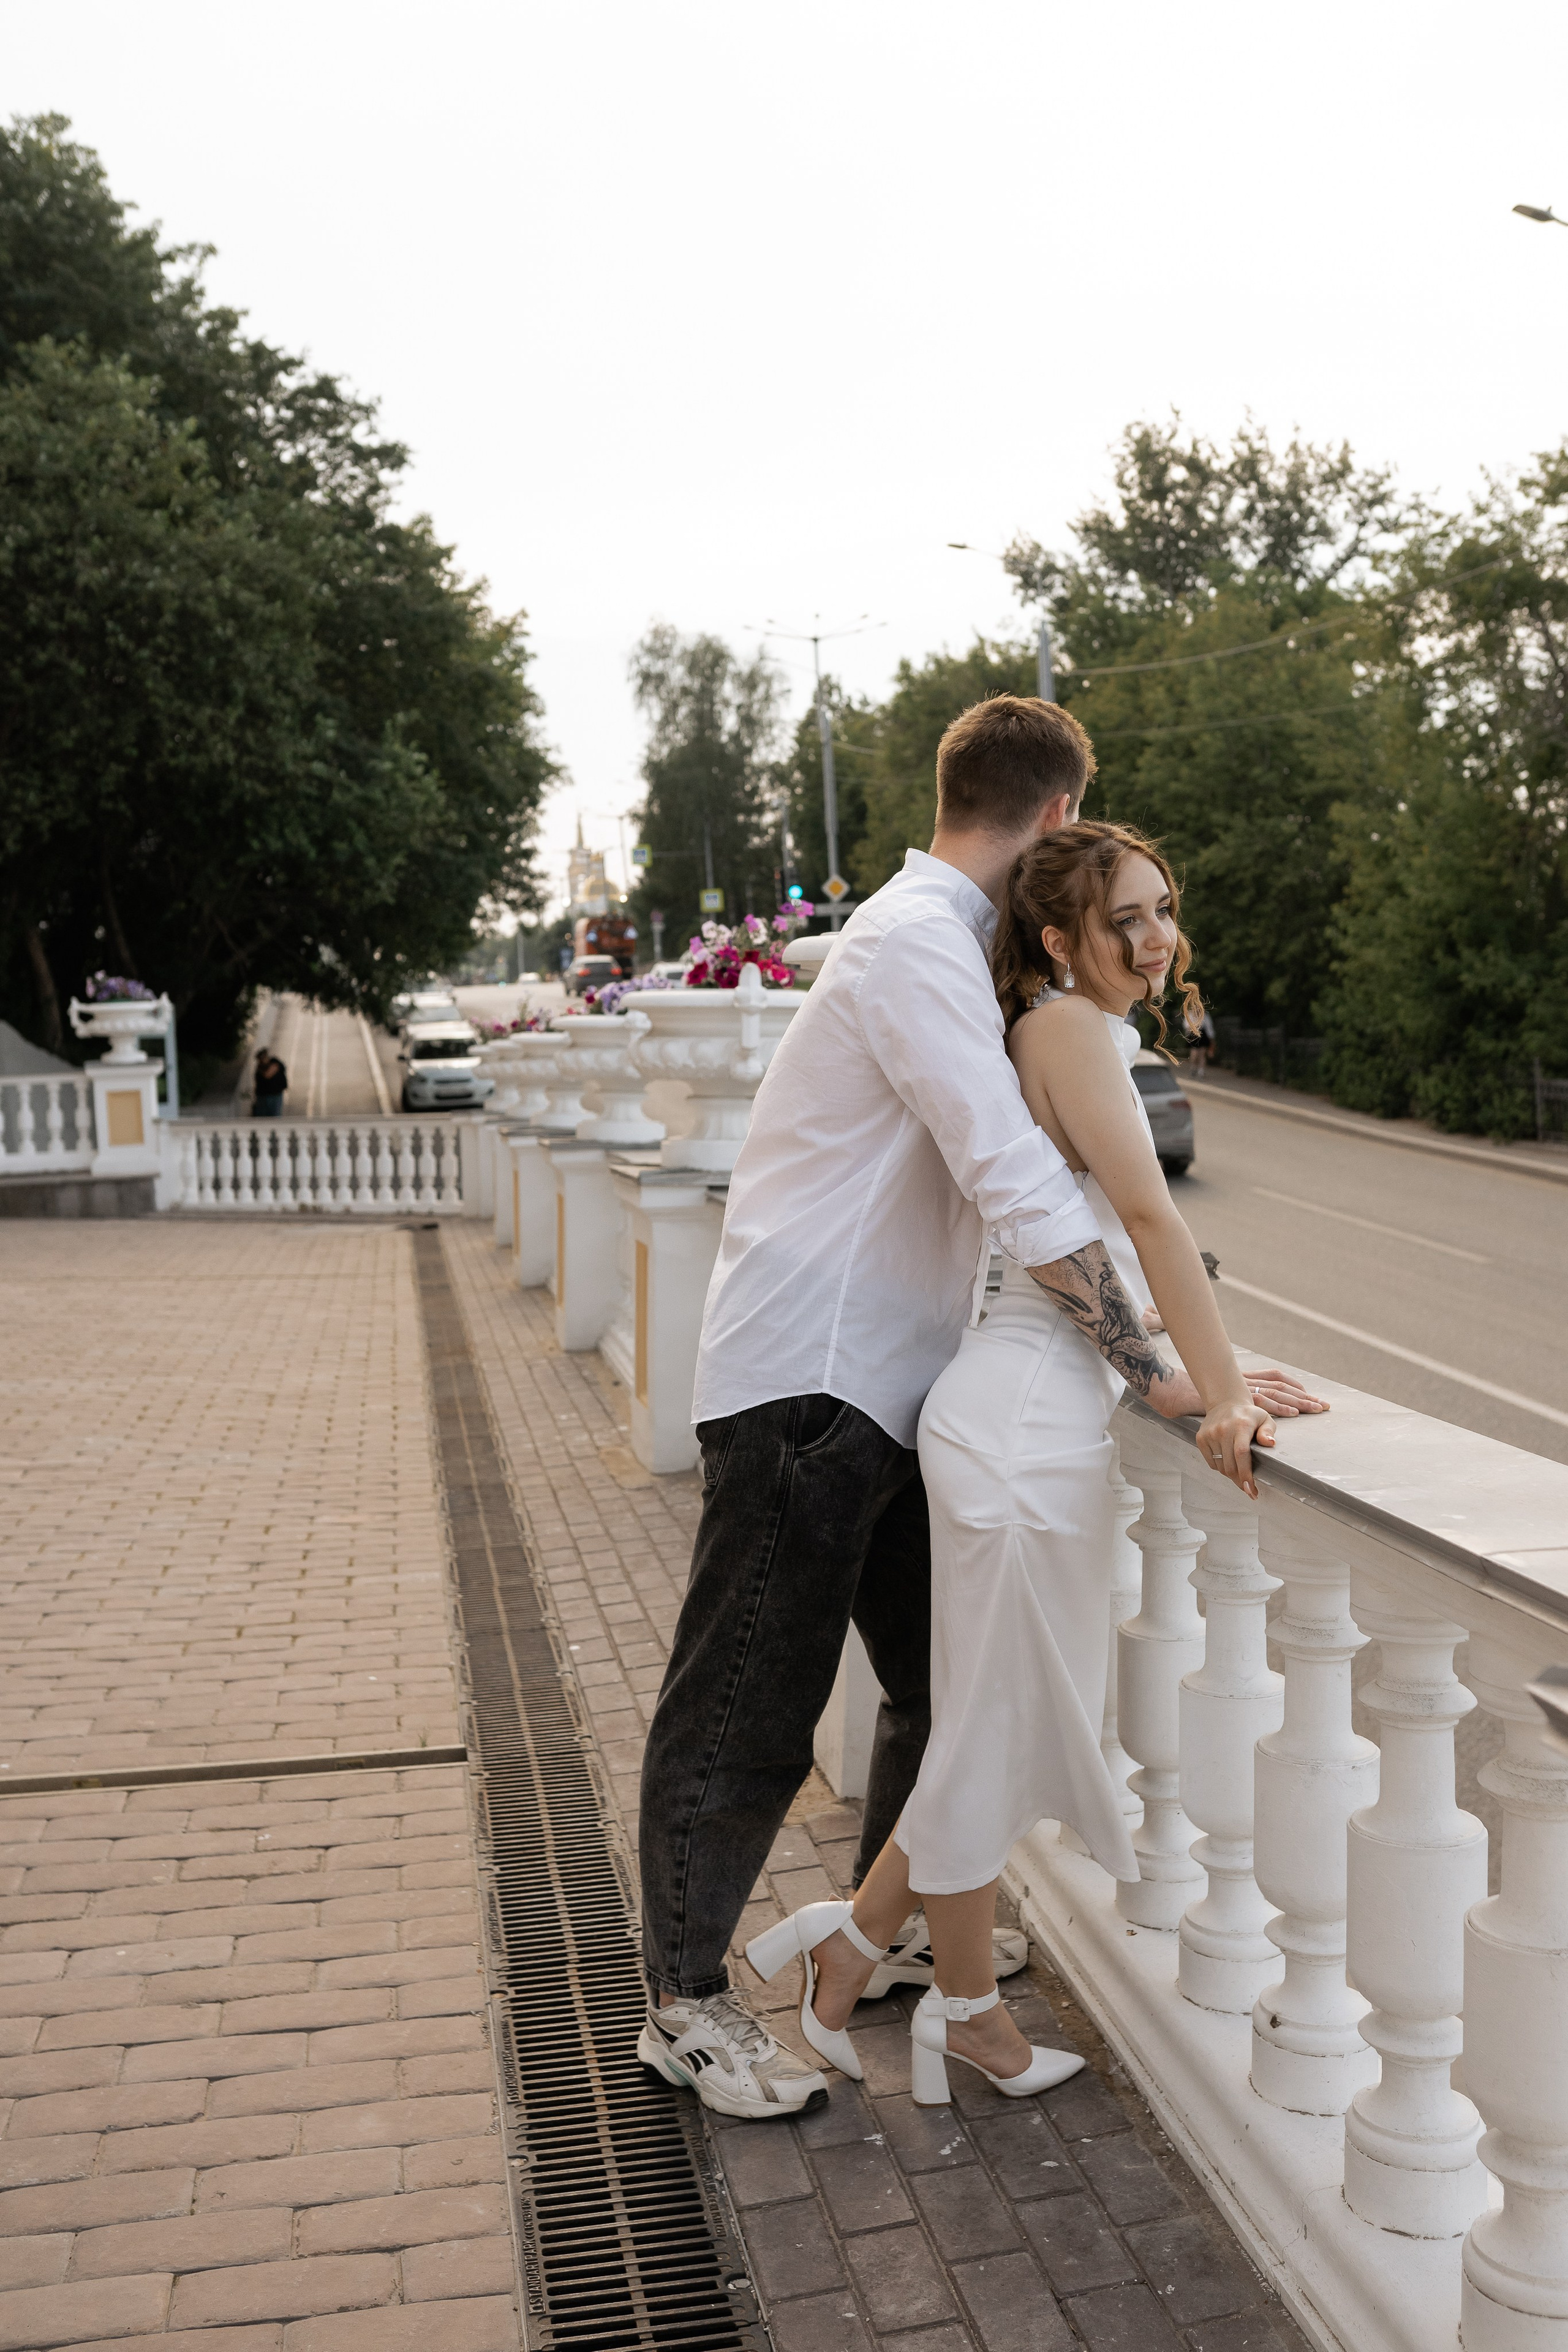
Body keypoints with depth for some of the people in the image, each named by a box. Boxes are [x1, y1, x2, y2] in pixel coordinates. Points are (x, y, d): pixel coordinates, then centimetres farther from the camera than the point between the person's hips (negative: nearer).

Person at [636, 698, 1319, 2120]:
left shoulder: (945, 940, 16)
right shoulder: (916, 943, -17)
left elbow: (1003, 1152, 21)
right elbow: (1022, 1189, -25)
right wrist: (1153, 1373, -24)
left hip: (890, 1382, 10)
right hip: (804, 1378, -10)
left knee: (941, 1674, 18)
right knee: (751, 1704, 2)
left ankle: (887, 1934, 38)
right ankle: (684, 2002, 19)